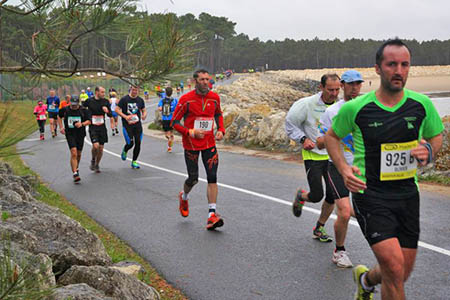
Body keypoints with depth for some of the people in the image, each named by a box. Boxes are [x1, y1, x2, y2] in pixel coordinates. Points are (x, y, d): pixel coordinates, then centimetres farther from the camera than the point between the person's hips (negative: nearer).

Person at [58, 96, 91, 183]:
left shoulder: (83, 110, -4)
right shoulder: (65, 110, -1)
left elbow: (89, 121, -3)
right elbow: (59, 116, 18)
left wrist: (82, 124, -23)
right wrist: (61, 127, 9)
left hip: (80, 134, 2)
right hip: (70, 134, -2)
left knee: (78, 154, 14)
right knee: (73, 153, -16)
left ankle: (76, 167, 43)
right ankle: (75, 174, -16)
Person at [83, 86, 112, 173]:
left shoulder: (106, 101, 4)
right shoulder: (89, 101, -5)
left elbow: (110, 115, 7)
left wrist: (107, 111, -14)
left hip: (102, 127, 3)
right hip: (93, 127, -3)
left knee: (101, 148, 4)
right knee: (96, 145, -19)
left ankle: (97, 165, 25)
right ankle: (93, 160, 10)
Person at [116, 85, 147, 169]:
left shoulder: (140, 100, 8)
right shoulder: (124, 99, -4)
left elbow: (144, 110, 18)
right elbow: (117, 109, -3)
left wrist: (144, 115, -6)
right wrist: (125, 116, -17)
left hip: (137, 124, 4)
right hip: (127, 125, -4)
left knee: (138, 143, -1)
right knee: (130, 143, -12)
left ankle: (134, 162, 15)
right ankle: (125, 151, 26)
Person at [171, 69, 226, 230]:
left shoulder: (214, 98, 0)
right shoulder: (186, 99, -11)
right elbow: (174, 122, -6)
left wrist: (221, 130, 2)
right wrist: (191, 132, -19)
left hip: (209, 143, 3)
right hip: (191, 144, -3)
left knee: (212, 177, -8)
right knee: (193, 178, 6)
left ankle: (212, 215, -8)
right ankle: (184, 196, 41)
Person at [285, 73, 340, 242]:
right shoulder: (308, 104, -12)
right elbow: (290, 123, -1)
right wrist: (303, 139, -12)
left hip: (333, 157, 4)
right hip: (313, 155, -4)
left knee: (332, 196, 2)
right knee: (317, 195, -7)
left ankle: (319, 228, 23)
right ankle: (301, 196, 30)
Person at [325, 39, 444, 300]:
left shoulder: (421, 104, -1)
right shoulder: (355, 108, -9)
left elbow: (437, 136, 16)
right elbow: (332, 136, 8)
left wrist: (429, 150, -8)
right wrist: (343, 168, -9)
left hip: (407, 194, 4)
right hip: (369, 193, -4)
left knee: (402, 274, 12)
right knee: (394, 268, -18)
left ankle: (366, 279, 45)